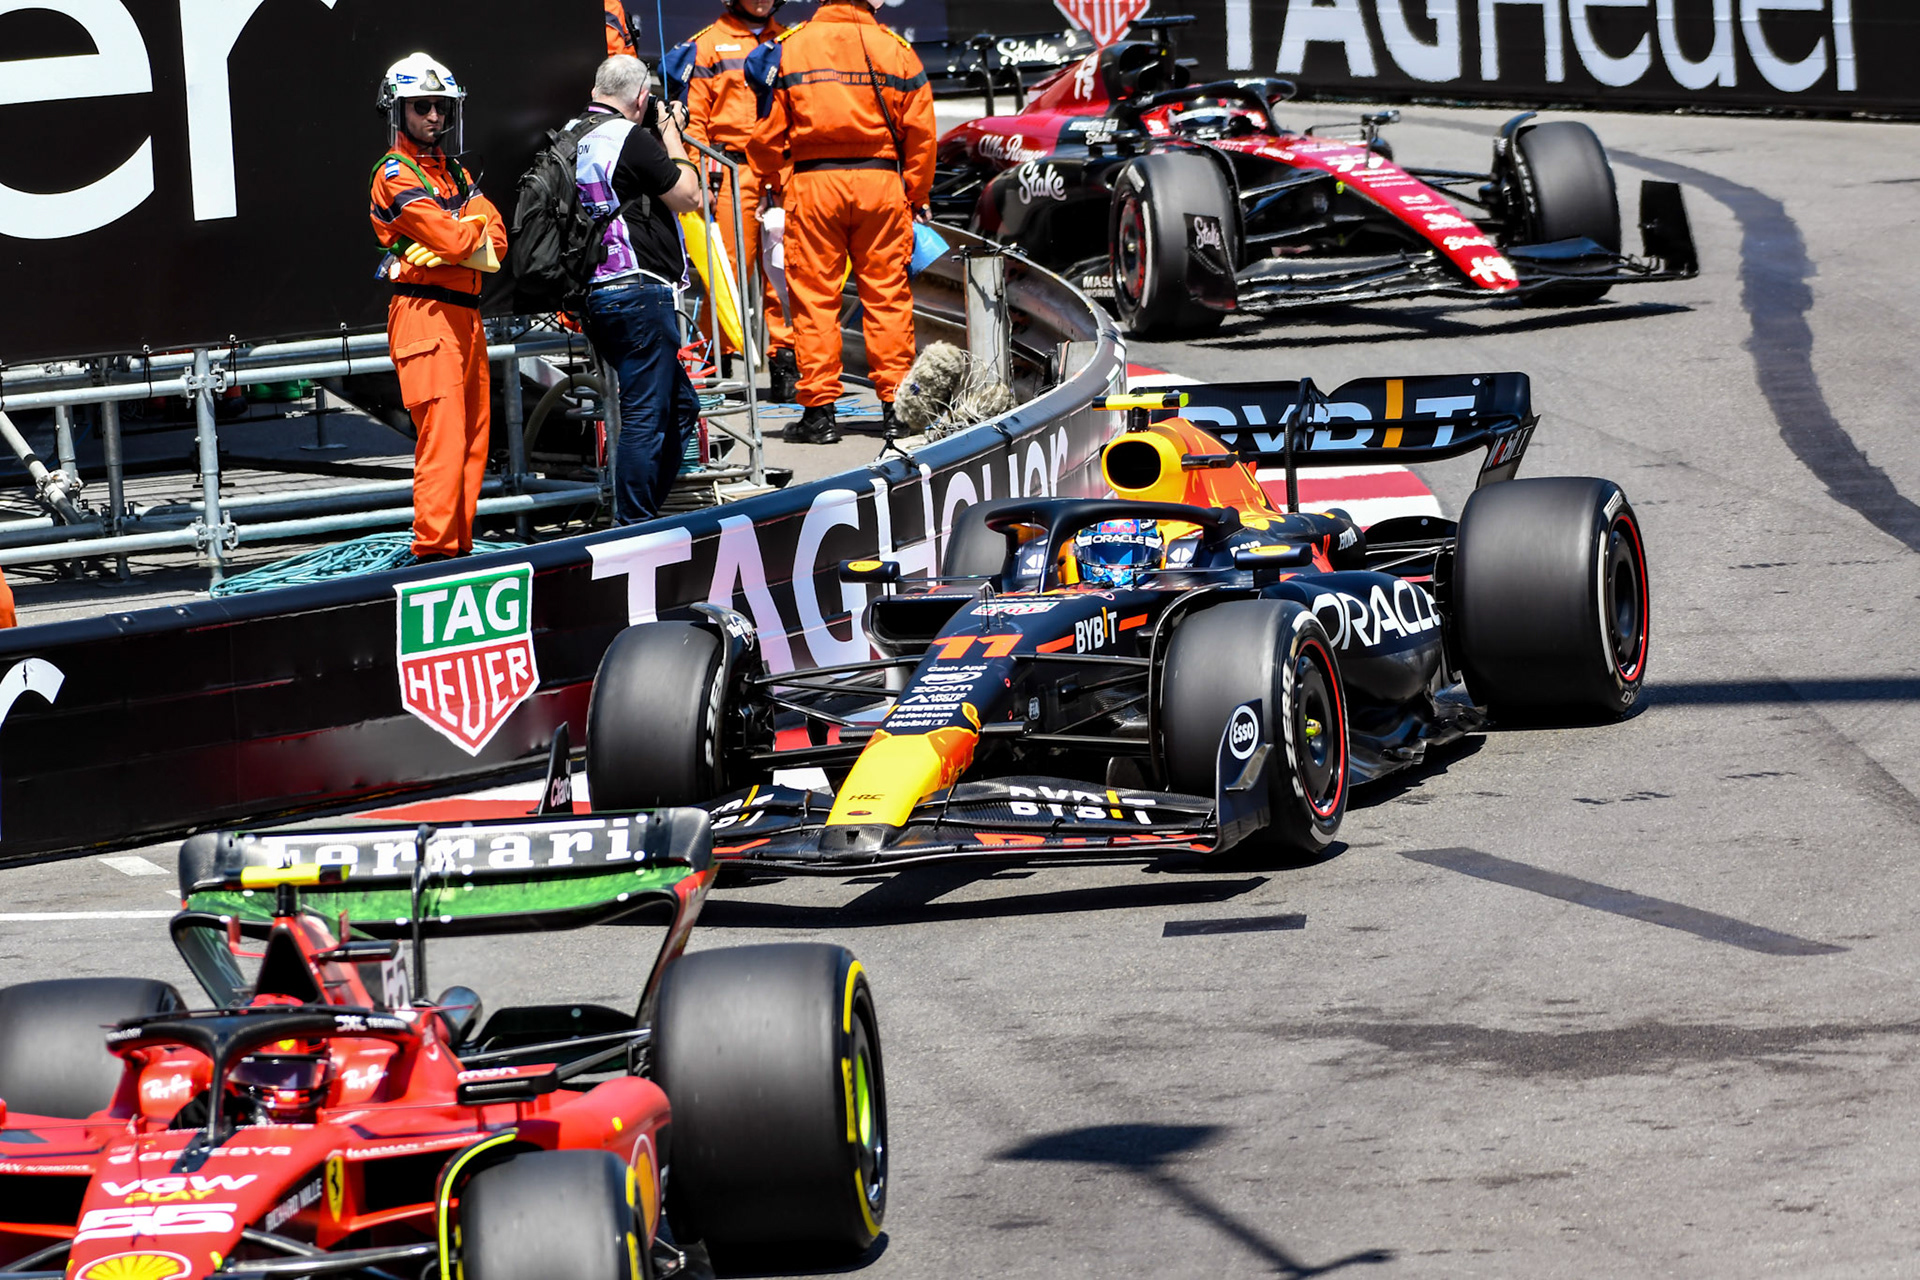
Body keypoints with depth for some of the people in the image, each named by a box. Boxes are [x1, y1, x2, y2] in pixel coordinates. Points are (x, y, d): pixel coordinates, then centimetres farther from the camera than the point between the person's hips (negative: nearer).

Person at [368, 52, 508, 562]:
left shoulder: (454, 172, 19)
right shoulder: (396, 174, -7)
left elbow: (494, 243, 8)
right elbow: (451, 239, -18)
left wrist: (455, 243, -11)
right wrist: (475, 232, 4)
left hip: (464, 313, 9)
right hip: (425, 312, -9)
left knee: (473, 438, 9)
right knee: (442, 437, -14)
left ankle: (459, 546, 14)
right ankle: (434, 549, -16)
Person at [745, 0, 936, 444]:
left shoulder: (787, 48, 2)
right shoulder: (895, 49, 3)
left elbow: (768, 132, 2)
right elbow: (920, 130, 4)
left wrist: (776, 184, 14)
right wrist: (916, 194, 13)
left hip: (811, 182, -1)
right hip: (880, 181, 1)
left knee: (814, 296, 2)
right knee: (887, 292, 7)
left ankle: (819, 411, 1)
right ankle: (895, 403, 8)